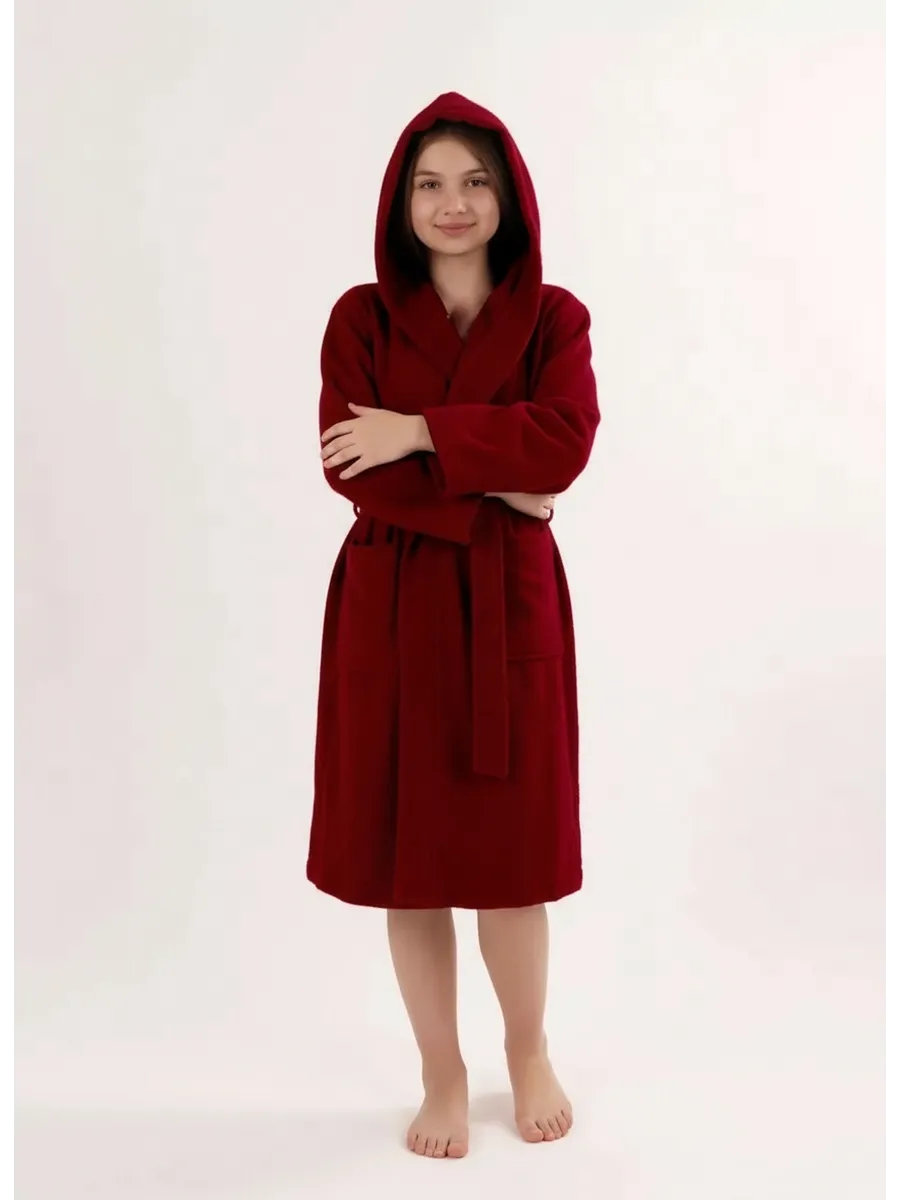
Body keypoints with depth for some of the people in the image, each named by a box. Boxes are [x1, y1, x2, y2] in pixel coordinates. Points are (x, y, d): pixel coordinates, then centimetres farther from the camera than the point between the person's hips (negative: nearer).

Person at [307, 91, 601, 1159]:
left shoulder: (554, 317, 4)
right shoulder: (361, 317, 2)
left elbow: (566, 439, -14)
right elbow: (351, 467, -10)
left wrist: (423, 432, -16)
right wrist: (494, 492, -13)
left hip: (510, 606, 0)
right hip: (393, 607, 0)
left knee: (510, 843, 6)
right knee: (407, 847, 6)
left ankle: (530, 1052, 34)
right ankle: (442, 1076, 27)